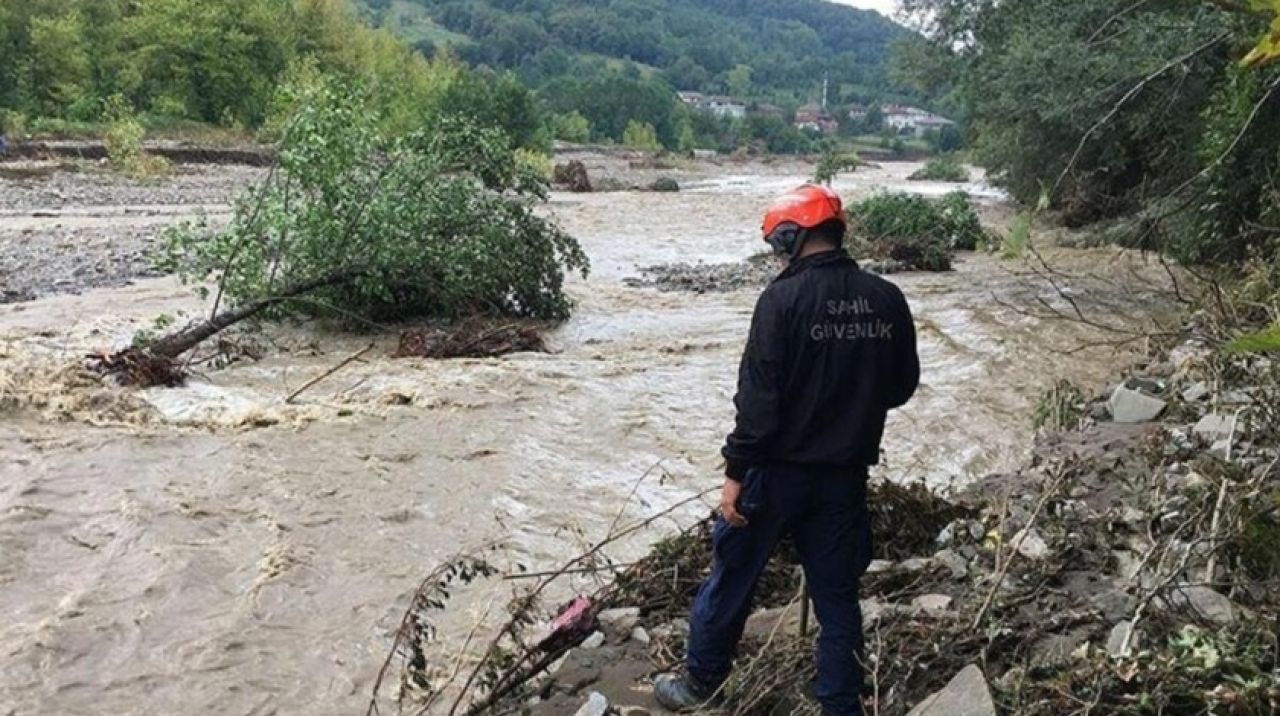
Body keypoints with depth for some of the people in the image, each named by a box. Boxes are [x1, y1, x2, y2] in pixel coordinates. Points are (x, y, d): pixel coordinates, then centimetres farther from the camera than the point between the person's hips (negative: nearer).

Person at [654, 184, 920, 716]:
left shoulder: (783, 299, -16)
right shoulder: (886, 300, -1)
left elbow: (759, 396, -19)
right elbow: (901, 386, 8)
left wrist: (736, 472, -12)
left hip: (779, 471, -4)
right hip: (846, 475, 4)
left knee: (731, 578, 14)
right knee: (837, 595, 15)